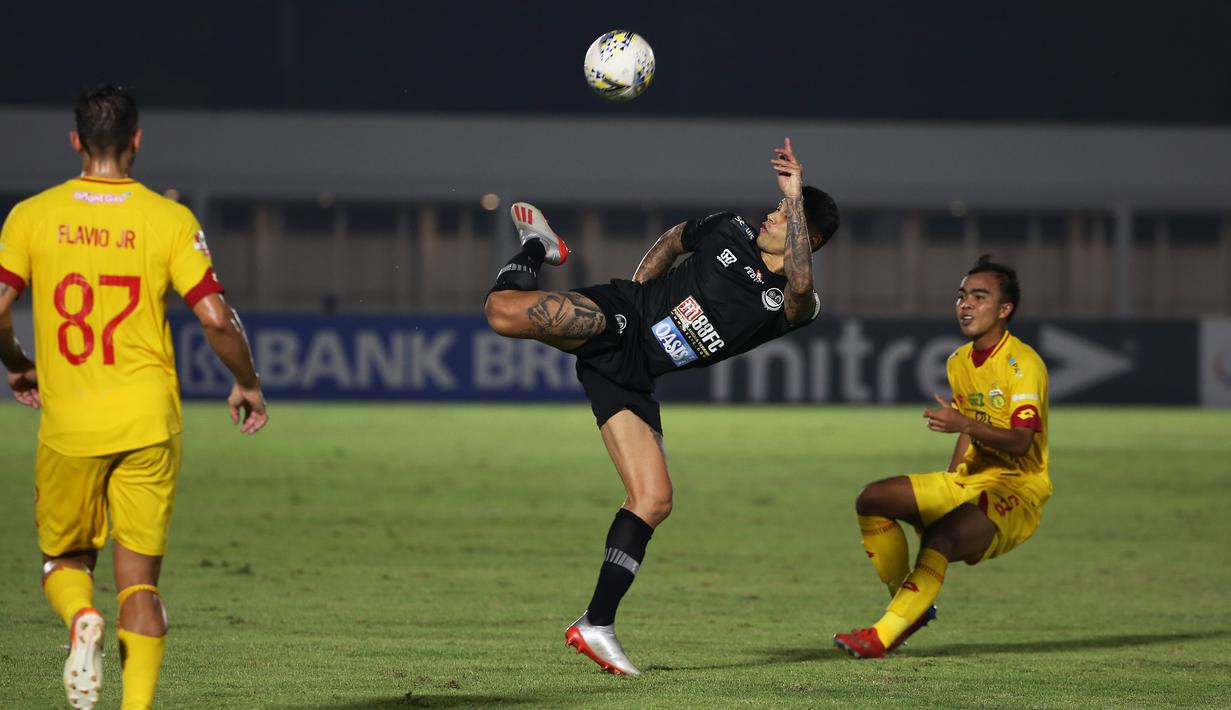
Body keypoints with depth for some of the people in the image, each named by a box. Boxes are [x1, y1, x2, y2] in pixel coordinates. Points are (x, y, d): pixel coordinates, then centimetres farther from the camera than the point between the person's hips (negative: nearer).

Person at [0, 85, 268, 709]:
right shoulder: (170, 220, -3)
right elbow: (217, 319, -7)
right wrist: (248, 383, 10)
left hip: (68, 423, 0)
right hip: (149, 422, 0)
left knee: (64, 559, 18)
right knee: (140, 581, 7)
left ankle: (81, 619, -14)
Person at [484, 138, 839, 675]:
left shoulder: (792, 305, -3)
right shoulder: (732, 231, 4)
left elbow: (801, 285, -30)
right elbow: (674, 239, 26)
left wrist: (796, 198, -34)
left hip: (631, 378, 1)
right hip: (615, 315, -1)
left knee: (654, 501, -10)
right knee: (506, 311, -29)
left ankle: (596, 626, 2)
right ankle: (535, 247, 9)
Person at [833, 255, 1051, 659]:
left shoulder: (1023, 364, -15)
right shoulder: (960, 363, 11)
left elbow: (1020, 442, -27)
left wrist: (964, 423, -41)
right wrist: (946, 488, 15)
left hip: (1016, 491, -9)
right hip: (971, 480, 9)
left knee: (940, 538, -35)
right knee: (872, 501, -6)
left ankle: (883, 637, -34)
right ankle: (913, 606, 3)